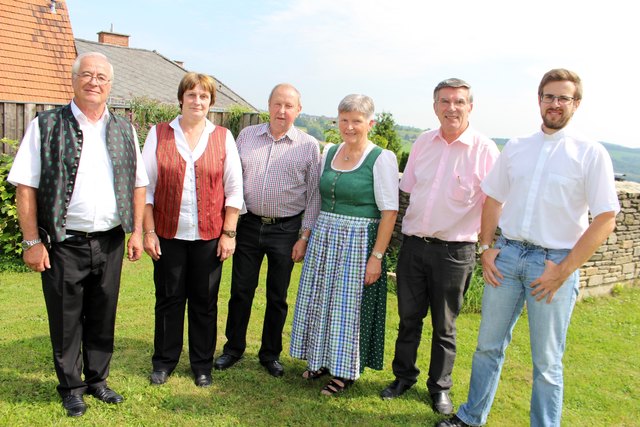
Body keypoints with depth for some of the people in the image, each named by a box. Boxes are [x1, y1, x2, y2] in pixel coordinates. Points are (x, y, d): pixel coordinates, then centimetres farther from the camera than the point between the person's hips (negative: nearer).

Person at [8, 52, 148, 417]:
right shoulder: (46, 126, -3)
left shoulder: (124, 130, 8)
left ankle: (97, 379, 32)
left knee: (103, 317, 14)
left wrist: (137, 231, 3)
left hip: (111, 242, 3)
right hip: (64, 243, -3)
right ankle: (71, 387, 28)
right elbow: (25, 187, -5)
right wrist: (32, 241, -9)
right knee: (66, 319, 10)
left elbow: (138, 185, 10)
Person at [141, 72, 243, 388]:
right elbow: (146, 186, 3)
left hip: (208, 235, 0)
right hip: (168, 233, 0)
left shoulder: (223, 138, 3)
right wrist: (149, 231, -3)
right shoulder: (159, 134, 3)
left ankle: (202, 364, 25)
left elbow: (234, 189, 3)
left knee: (205, 302, 9)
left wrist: (228, 233, -2)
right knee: (169, 299, 10)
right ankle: (164, 361, 28)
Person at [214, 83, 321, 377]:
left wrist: (304, 236, -4)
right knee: (241, 290, 10)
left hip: (286, 229, -1)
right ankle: (233, 347, 30)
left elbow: (314, 195, 0)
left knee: (277, 297, 10)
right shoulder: (246, 136, 5)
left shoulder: (309, 146, -2)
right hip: (249, 224, 2)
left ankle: (270, 353, 28)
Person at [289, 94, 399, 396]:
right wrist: (307, 237, 9)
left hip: (358, 241, -6)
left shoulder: (382, 159, -10)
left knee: (349, 304, 5)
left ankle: (345, 370, 24)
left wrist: (377, 256, -17)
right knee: (321, 300, 13)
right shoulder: (329, 152, 8)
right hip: (324, 235, 6)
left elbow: (389, 211, -13)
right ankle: (322, 360, 34)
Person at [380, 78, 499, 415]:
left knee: (444, 325, 12)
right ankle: (403, 376, 34)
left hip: (454, 250, -3)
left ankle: (440, 387, 32)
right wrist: (406, 228, 10)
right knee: (408, 317, 14)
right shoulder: (422, 143, 5)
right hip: (413, 243, 4)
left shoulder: (485, 150, -9)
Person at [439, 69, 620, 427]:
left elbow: (605, 219, -8)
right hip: (507, 254, 4)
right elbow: (493, 199, 14)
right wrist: (486, 247, 3)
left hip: (554, 261, -4)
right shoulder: (515, 148, 8)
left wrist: (564, 270, -13)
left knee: (547, 361, 7)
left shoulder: (591, 154, -4)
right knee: (489, 345, 14)